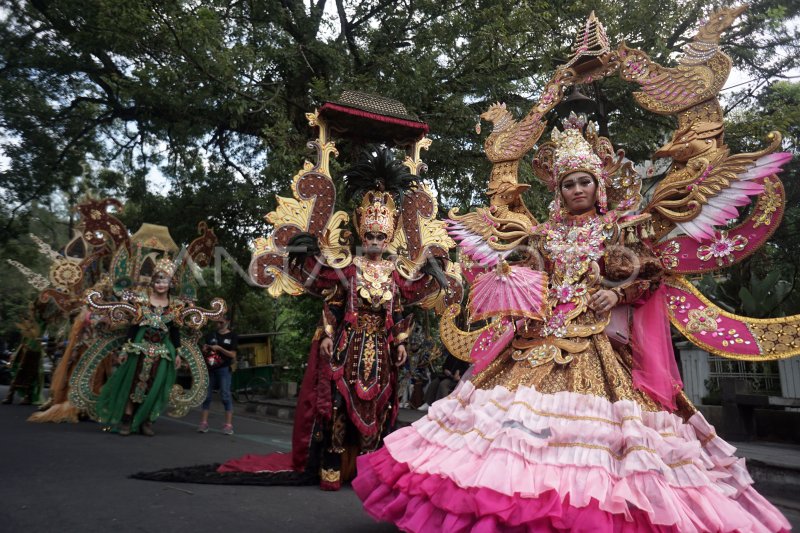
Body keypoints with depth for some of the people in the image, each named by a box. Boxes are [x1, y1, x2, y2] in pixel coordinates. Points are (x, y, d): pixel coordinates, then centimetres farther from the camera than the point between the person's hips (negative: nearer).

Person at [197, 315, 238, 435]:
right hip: (210, 369, 4)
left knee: (225, 395, -8)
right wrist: (205, 350, -6)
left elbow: (233, 355, -6)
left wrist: (219, 348, -16)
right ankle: (204, 423, 9)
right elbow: (205, 352, 17)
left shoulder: (232, 336, 0)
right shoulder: (212, 335, 12)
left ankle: (228, 425, -8)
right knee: (207, 395, 4)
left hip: (224, 369, -4)